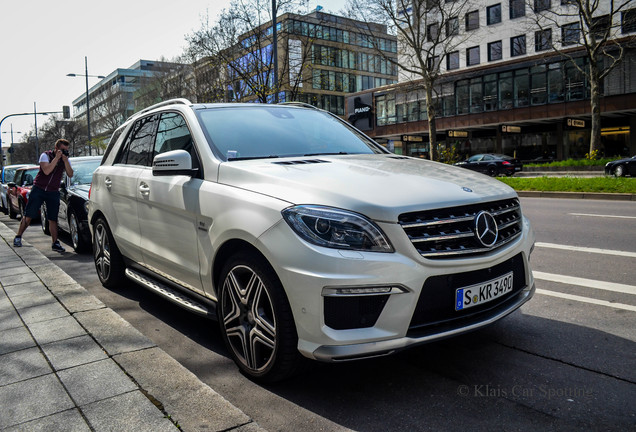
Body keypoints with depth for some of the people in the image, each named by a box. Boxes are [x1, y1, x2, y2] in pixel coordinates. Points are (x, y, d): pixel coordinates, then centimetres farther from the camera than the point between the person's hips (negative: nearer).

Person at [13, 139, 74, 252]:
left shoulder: (66, 160, 5)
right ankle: (18, 237, 14)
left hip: (53, 192, 2)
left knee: (53, 219, -1)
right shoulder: (45, 155, -6)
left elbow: (70, 174, -9)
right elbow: (46, 171, -22)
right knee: (28, 216, -1)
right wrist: (57, 158, -23)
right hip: (38, 189, -2)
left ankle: (55, 243, 1)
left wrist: (65, 160, -19)